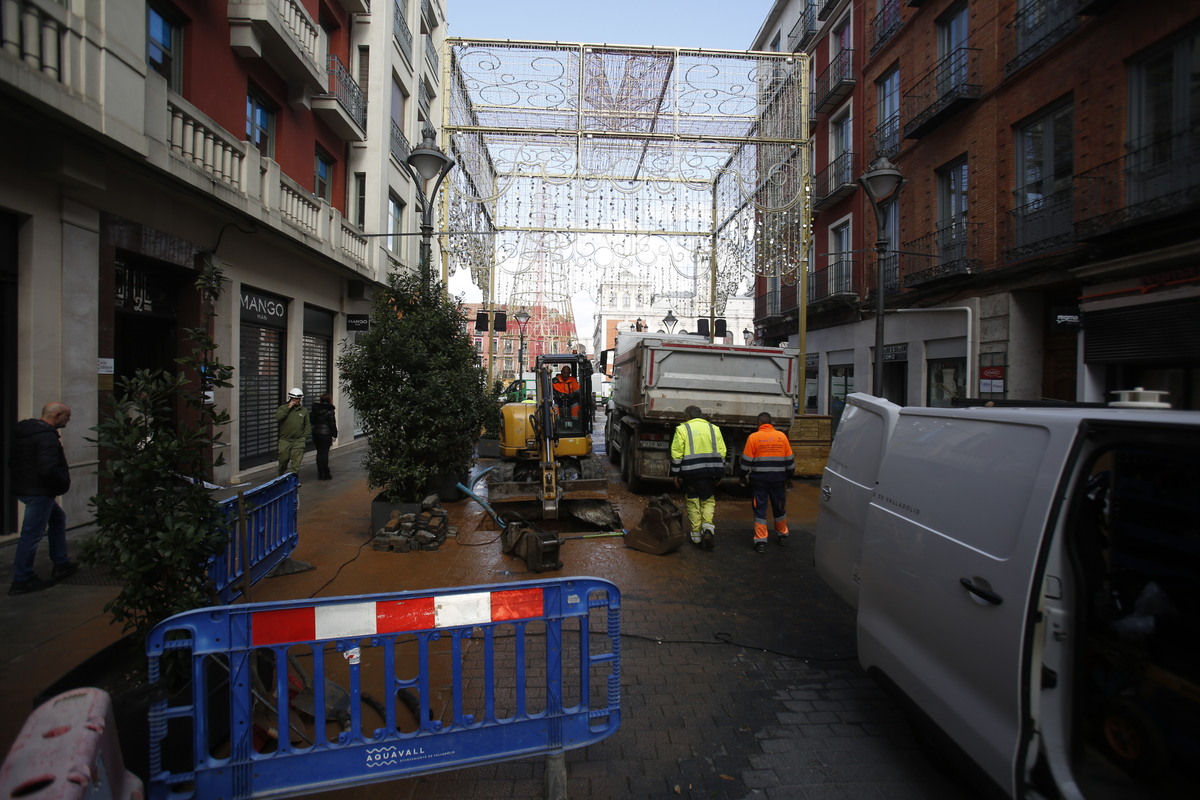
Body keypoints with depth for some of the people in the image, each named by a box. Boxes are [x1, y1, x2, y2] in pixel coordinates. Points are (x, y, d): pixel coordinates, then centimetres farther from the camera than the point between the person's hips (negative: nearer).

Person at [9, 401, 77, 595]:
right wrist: (64, 481, -12)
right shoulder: (47, 437, -21)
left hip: (24, 487, 11)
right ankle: (22, 580, 6)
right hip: (39, 491, -11)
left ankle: (61, 564, 29)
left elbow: (12, 462, 18)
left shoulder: (25, 431, 11)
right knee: (32, 533, -2)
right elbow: (48, 469, -30)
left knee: (58, 518, 22)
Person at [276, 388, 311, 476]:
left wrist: (305, 436, 4)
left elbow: (307, 425, 13)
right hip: (285, 440, 0)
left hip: (298, 441, 0)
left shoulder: (304, 410, 9)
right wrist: (288, 408, -14)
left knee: (296, 461, -9)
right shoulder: (283, 408, 5)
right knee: (283, 460, 9)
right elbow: (277, 417, -14)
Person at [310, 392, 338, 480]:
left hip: (316, 433, 5)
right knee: (325, 453, 0)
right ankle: (326, 474, 5)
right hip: (326, 433, -5)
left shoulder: (315, 409, 5)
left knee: (319, 453, 12)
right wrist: (334, 434, -3)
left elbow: (312, 421, 8)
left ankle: (320, 473, 17)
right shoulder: (330, 410, -11)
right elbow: (332, 424, -10)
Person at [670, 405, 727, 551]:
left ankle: (696, 536, 14)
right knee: (708, 501, 14)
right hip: (710, 472, 2)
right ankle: (708, 528, -6)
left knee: (693, 503, 9)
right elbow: (722, 453, 6)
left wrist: (676, 474, 1)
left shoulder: (682, 429, -1)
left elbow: (676, 454, -6)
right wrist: (719, 474, 12)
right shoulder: (714, 429, 9)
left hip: (690, 473, -2)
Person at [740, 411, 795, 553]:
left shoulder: (753, 437, -7)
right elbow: (789, 460, 6)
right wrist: (788, 476, 19)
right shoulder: (782, 436, 0)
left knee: (760, 510, 4)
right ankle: (783, 536, 34)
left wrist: (744, 475, 8)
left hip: (759, 479, -2)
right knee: (779, 508, 19)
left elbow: (746, 461, -6)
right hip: (778, 479, 3)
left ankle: (761, 541, 2)